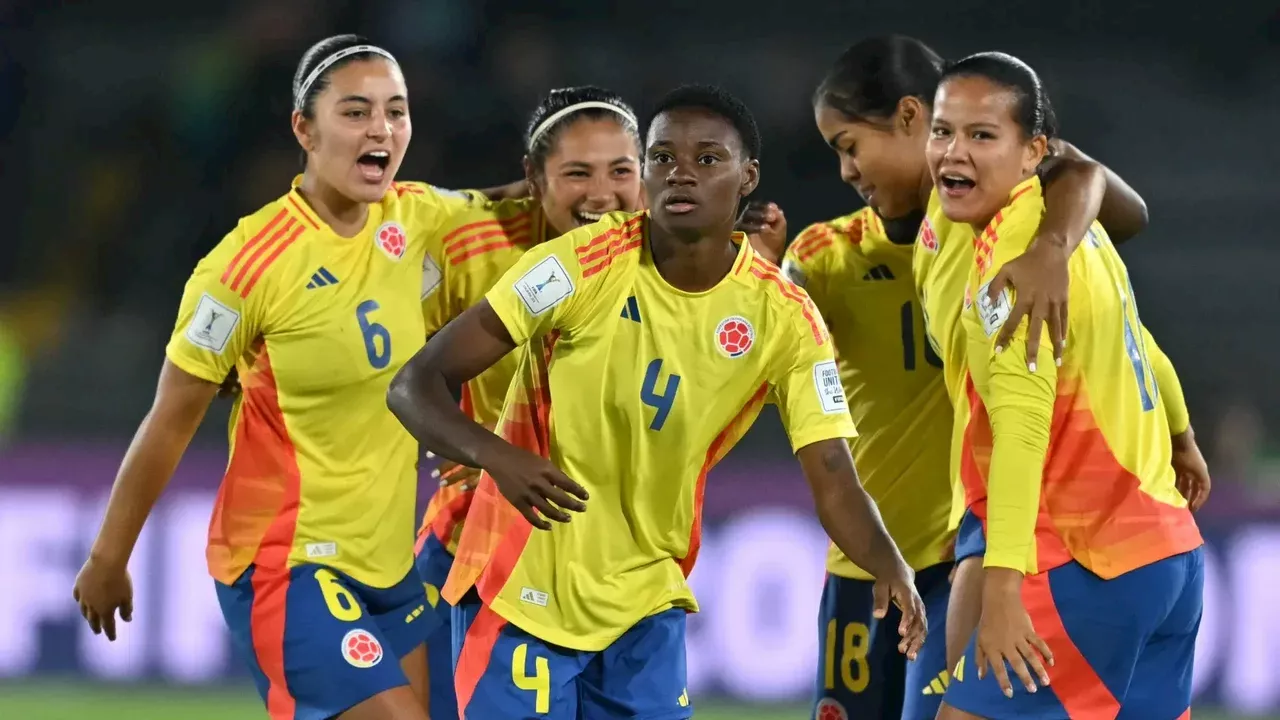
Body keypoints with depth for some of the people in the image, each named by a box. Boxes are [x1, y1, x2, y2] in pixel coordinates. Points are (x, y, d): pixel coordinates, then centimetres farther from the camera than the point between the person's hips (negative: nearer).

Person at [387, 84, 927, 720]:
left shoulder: (784, 318, -6)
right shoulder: (582, 265, -14)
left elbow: (834, 482, -9)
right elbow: (415, 386, -14)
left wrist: (891, 568, -31)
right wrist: (497, 456, -35)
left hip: (647, 608, 3)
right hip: (523, 594, -3)